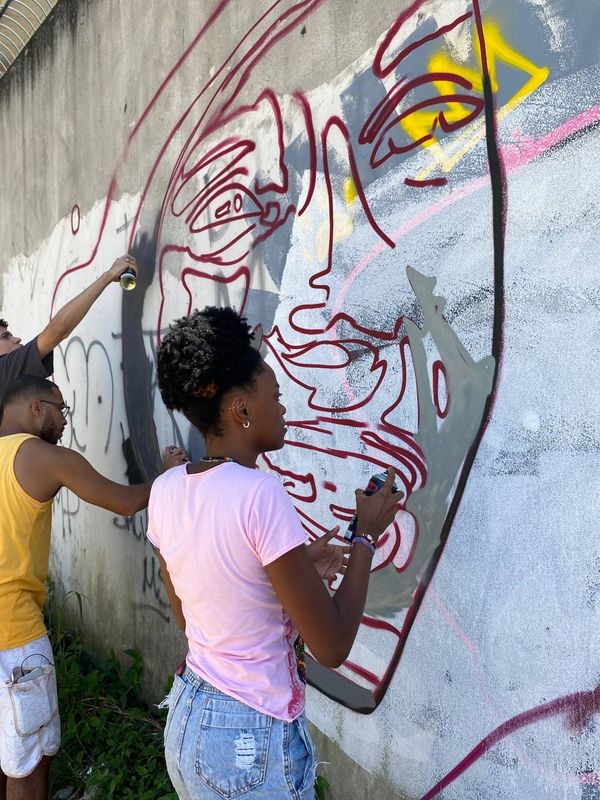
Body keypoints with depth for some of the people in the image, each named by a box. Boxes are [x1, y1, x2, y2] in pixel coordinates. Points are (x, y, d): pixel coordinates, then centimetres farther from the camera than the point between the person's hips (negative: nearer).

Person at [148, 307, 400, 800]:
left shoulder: (166, 490, -4)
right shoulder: (260, 494, -25)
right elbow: (332, 647, -20)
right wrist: (367, 536, -9)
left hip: (186, 720, 7)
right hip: (252, 744, -7)